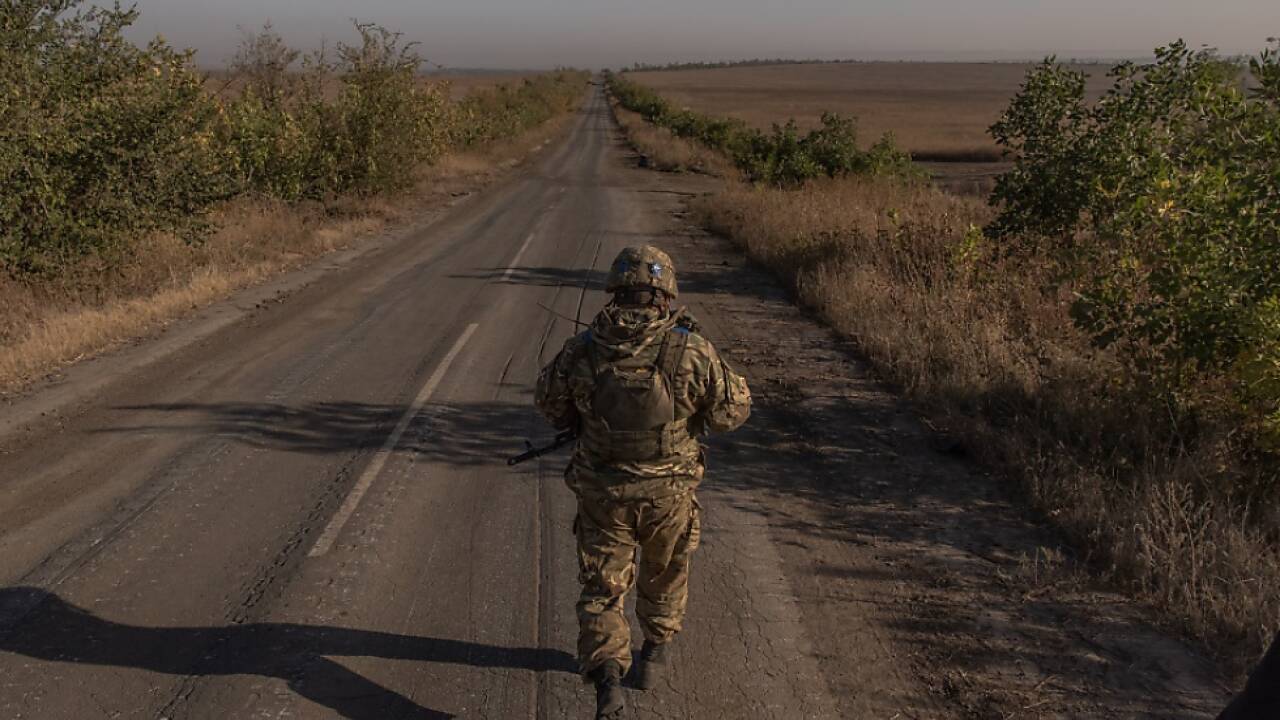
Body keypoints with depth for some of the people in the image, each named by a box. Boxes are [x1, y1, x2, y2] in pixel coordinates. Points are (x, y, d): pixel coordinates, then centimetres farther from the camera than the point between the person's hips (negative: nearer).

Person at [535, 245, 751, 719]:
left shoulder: (581, 349, -13)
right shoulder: (690, 350, -18)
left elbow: (550, 402, 4)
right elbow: (733, 409, -8)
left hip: (601, 493, 0)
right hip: (668, 493, 0)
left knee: (601, 589, 12)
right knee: (664, 572, 26)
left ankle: (607, 678, -5)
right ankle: (654, 653, 42)